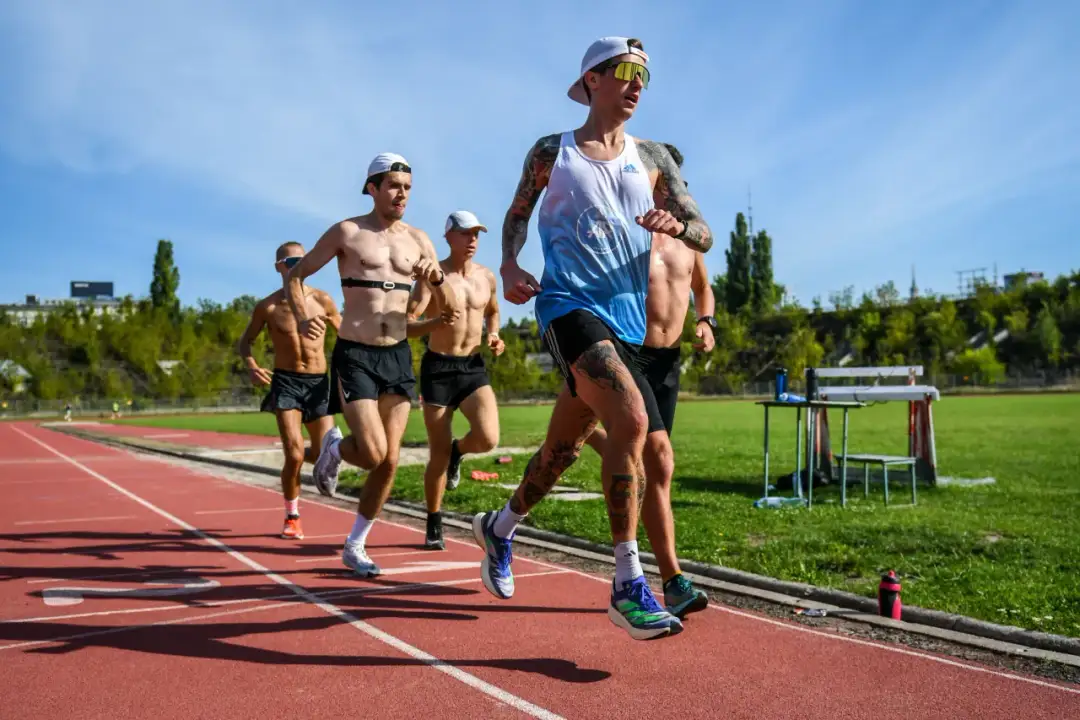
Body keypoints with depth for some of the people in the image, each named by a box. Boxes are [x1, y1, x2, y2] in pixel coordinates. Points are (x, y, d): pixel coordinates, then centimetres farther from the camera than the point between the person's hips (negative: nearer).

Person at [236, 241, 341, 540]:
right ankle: (292, 517, 11)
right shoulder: (267, 307, -3)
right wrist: (251, 367, -11)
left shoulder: (322, 300, -1)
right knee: (294, 456, -13)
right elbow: (244, 342, 9)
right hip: (286, 382, -2)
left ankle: (297, 456, 39)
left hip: (319, 382, 2)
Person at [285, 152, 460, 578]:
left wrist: (436, 277, -12)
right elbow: (296, 275, 4)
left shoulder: (418, 240, 9)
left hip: (398, 356, 4)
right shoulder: (347, 232, -1)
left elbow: (450, 309, 10)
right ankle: (334, 448, 22)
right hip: (354, 356, -4)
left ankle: (355, 547, 19)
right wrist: (302, 319, -15)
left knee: (390, 461, 1)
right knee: (372, 454, -15)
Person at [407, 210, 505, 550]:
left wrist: (493, 336, 5)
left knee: (487, 439, -19)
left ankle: (457, 450, 19)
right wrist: (438, 321, -34)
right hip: (438, 368, -3)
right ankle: (434, 525, 23)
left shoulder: (487, 277, 5)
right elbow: (405, 326, -15)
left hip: (474, 368, 3)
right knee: (438, 455, 2)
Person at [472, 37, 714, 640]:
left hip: (627, 320, 5)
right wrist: (509, 265, -2)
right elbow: (517, 214, 19)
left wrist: (674, 224, -14)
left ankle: (500, 528, 41)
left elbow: (705, 236, 9)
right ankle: (629, 585, -21)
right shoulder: (551, 154, 6)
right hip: (569, 304, -5)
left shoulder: (653, 158, 13)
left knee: (566, 445, 13)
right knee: (632, 418, -27)